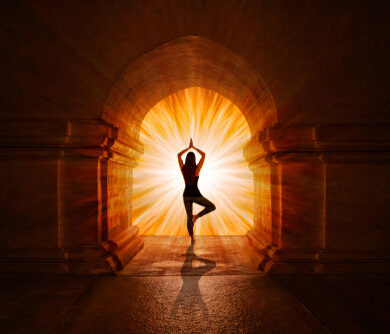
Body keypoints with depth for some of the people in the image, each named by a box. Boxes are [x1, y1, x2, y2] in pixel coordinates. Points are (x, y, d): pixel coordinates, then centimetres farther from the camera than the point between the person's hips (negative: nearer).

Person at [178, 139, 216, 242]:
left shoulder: (183, 168, -7)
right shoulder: (197, 169, -17)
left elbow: (178, 155, 8)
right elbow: (204, 155, -8)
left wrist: (189, 147, 9)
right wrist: (193, 147, -1)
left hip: (186, 195, 4)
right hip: (196, 195, -4)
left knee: (189, 217, 16)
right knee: (212, 207, 14)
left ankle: (192, 238, 20)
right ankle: (196, 216, -4)